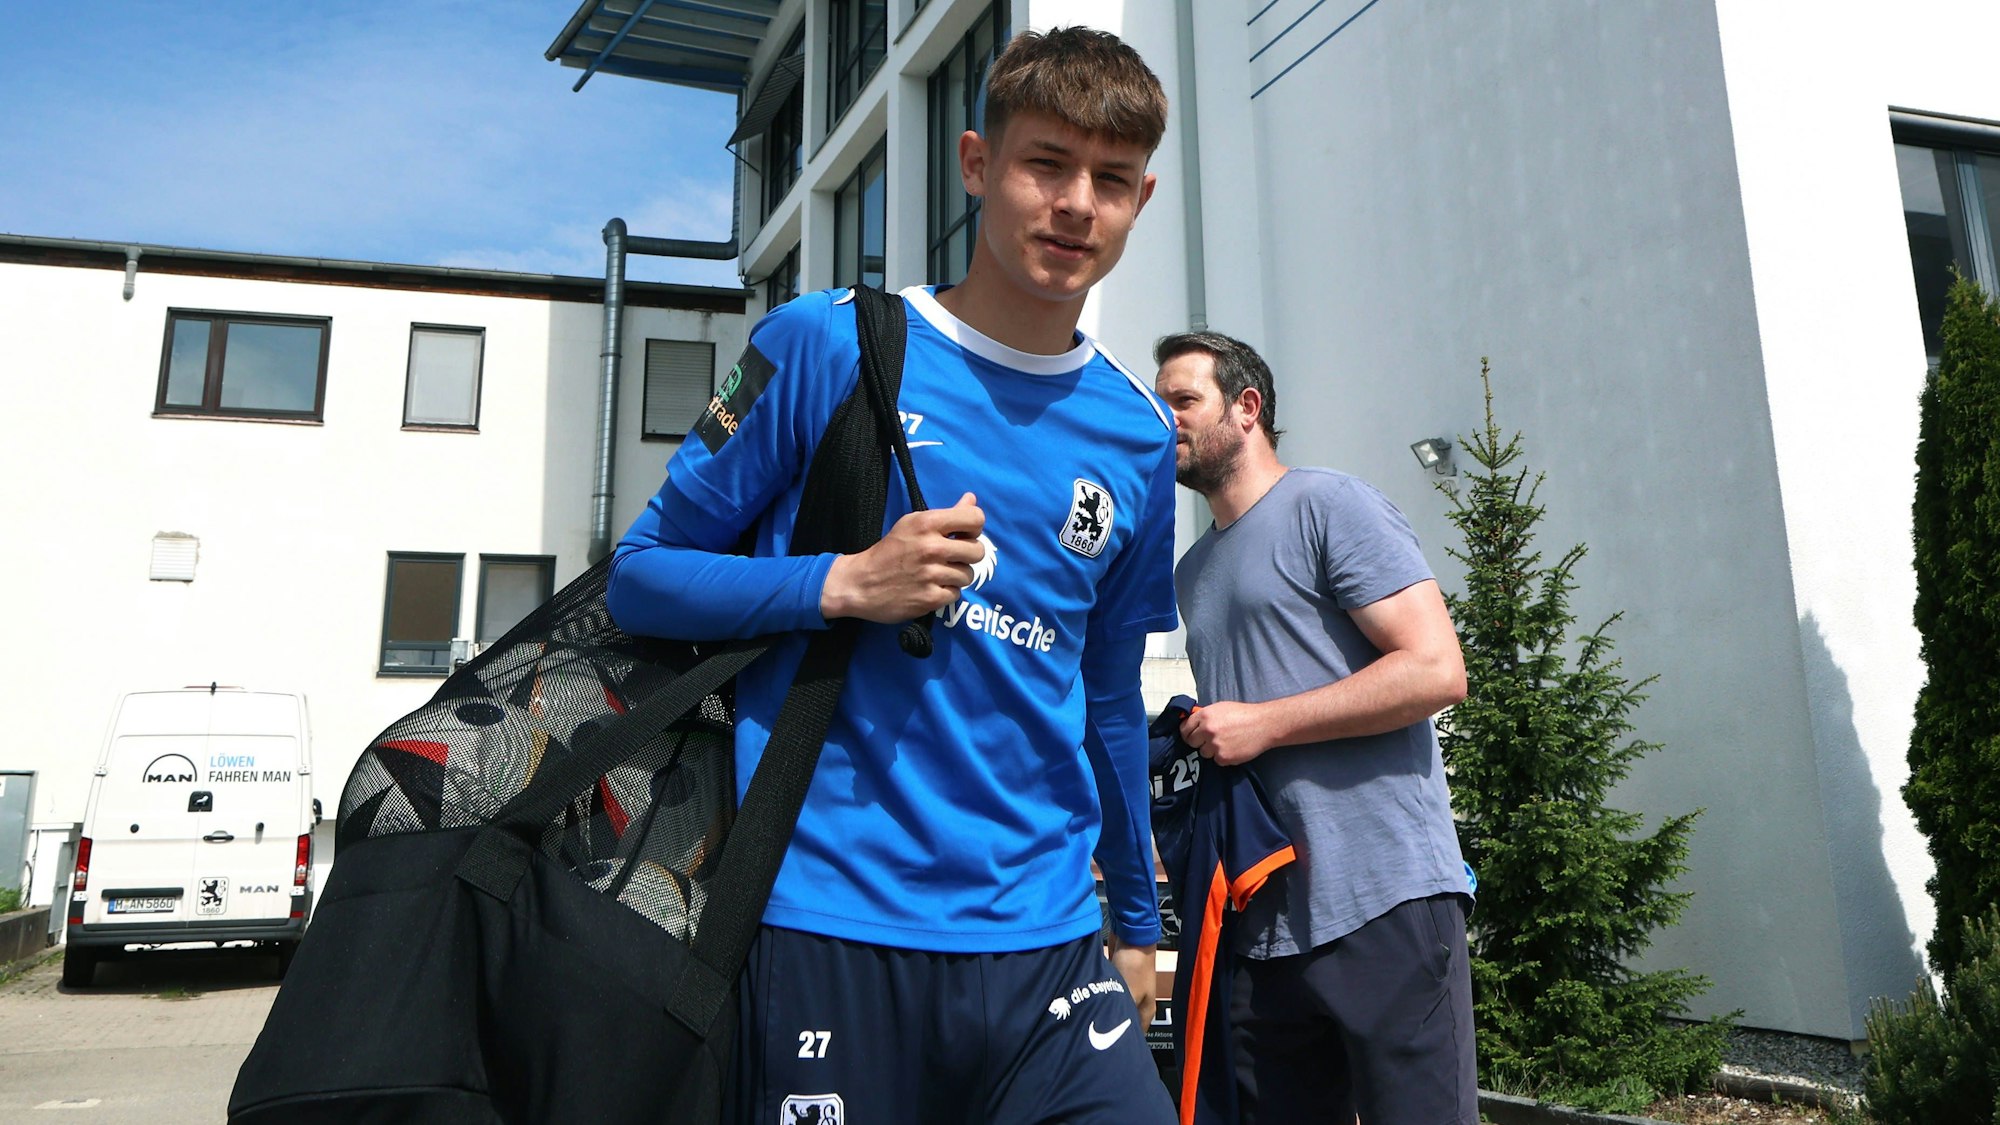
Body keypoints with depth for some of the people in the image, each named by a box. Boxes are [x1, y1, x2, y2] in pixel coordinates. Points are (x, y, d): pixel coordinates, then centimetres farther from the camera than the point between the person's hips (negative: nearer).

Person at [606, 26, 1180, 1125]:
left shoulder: (1137, 435, 8)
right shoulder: (825, 344, -4)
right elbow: (640, 573, 0)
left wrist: (1136, 923, 21)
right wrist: (844, 585, -16)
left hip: (1045, 943, 4)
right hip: (829, 930, -3)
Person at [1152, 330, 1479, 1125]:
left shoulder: (1328, 506, -3)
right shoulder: (1192, 572, 21)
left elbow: (1436, 670, -13)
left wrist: (1260, 726, -12)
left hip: (1381, 905, -7)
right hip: (1260, 922, 7)